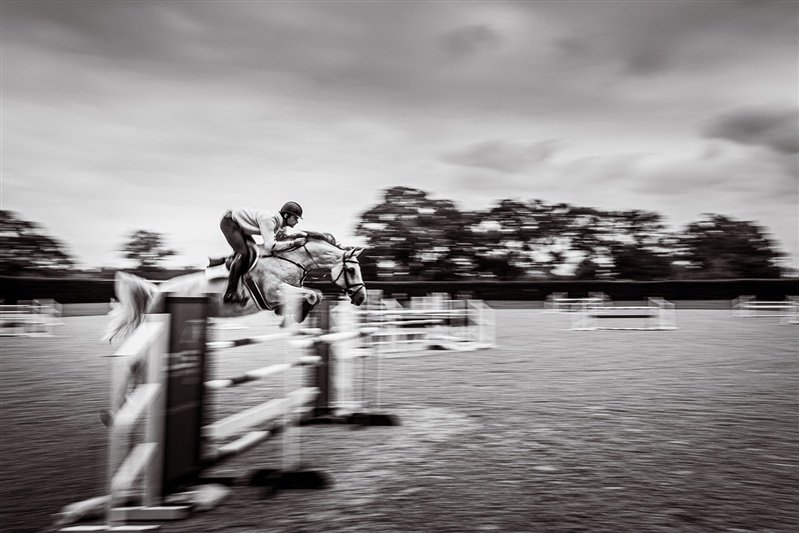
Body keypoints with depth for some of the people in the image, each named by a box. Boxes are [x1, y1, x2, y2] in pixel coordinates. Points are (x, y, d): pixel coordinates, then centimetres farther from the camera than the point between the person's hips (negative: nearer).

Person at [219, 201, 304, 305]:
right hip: (229, 221, -10)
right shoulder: (269, 220, -30)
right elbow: (270, 245, -40)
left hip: (239, 225, 10)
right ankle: (230, 294, -21)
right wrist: (292, 243, -34)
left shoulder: (279, 223, -2)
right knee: (243, 253, -22)